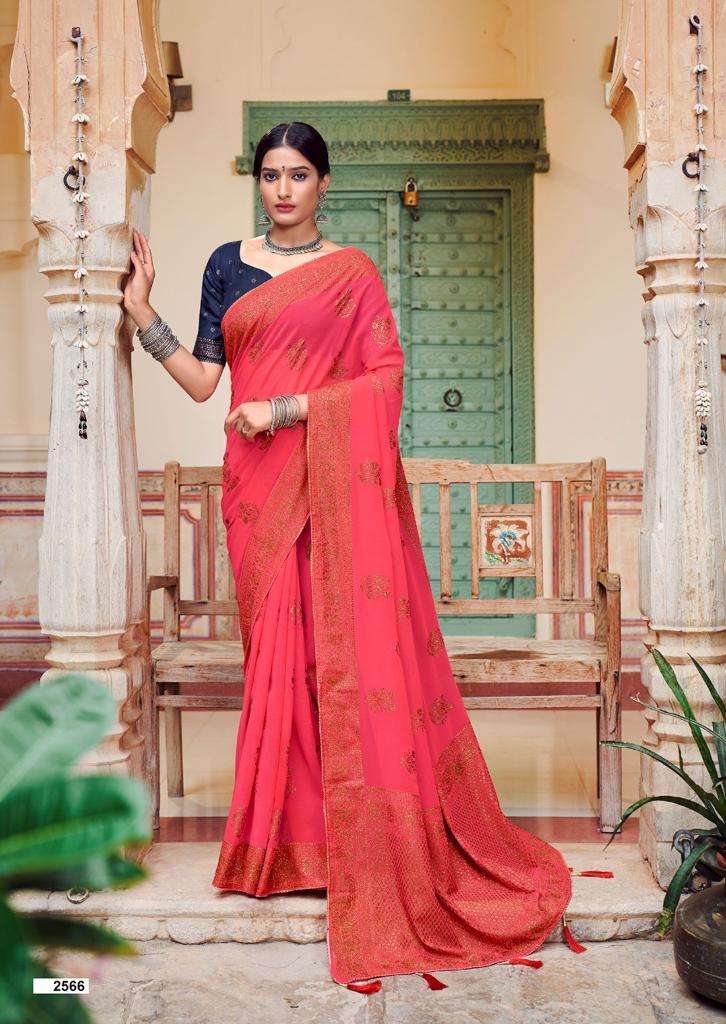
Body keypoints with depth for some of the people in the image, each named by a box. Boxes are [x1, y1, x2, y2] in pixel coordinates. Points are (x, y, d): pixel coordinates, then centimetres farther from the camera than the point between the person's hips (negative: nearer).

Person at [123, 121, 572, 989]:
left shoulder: (351, 272, 4)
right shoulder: (227, 266, 14)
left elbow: (387, 378, -5)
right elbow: (201, 380, 11)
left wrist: (288, 409, -12)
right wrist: (141, 309, 4)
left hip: (336, 479, -3)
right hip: (259, 485, 3)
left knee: (352, 646, -6)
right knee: (278, 648, 5)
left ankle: (374, 844, 4)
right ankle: (289, 835, 14)